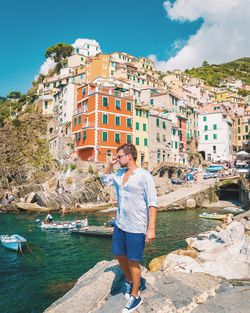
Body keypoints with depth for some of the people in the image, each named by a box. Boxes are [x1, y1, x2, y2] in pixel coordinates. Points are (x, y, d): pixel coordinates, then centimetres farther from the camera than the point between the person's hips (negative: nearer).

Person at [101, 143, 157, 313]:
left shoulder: (144, 175, -15)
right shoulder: (120, 174, 6)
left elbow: (152, 203, -17)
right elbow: (105, 178, 25)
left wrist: (151, 229, -21)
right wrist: (110, 163, 8)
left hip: (136, 227, -7)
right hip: (120, 224, 7)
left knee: (133, 261, 5)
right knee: (119, 255, 19)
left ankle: (135, 296, 26)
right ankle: (129, 281, 46)